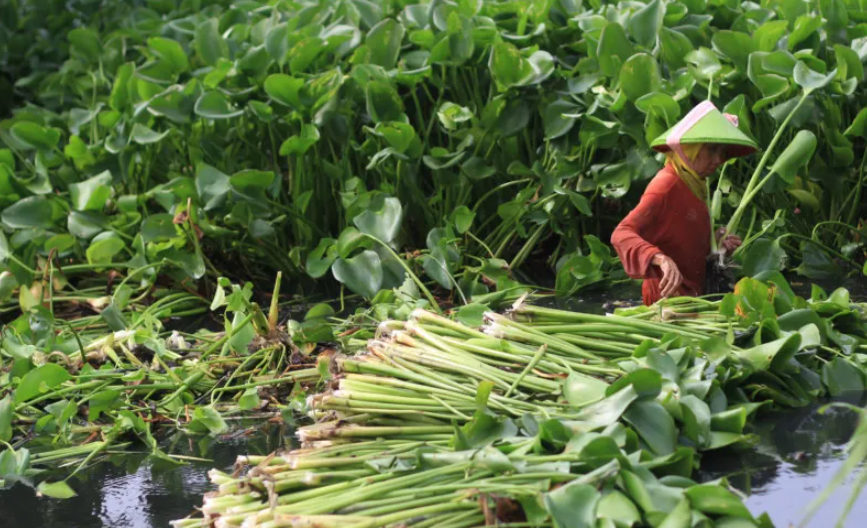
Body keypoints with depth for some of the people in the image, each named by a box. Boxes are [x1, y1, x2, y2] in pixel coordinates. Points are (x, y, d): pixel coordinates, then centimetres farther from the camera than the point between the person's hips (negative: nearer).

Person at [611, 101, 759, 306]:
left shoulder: (695, 185, 12)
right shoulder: (667, 185, -14)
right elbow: (621, 234, -24)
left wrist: (716, 245, 3)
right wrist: (660, 258, -38)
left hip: (693, 294, 8)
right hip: (669, 296, -8)